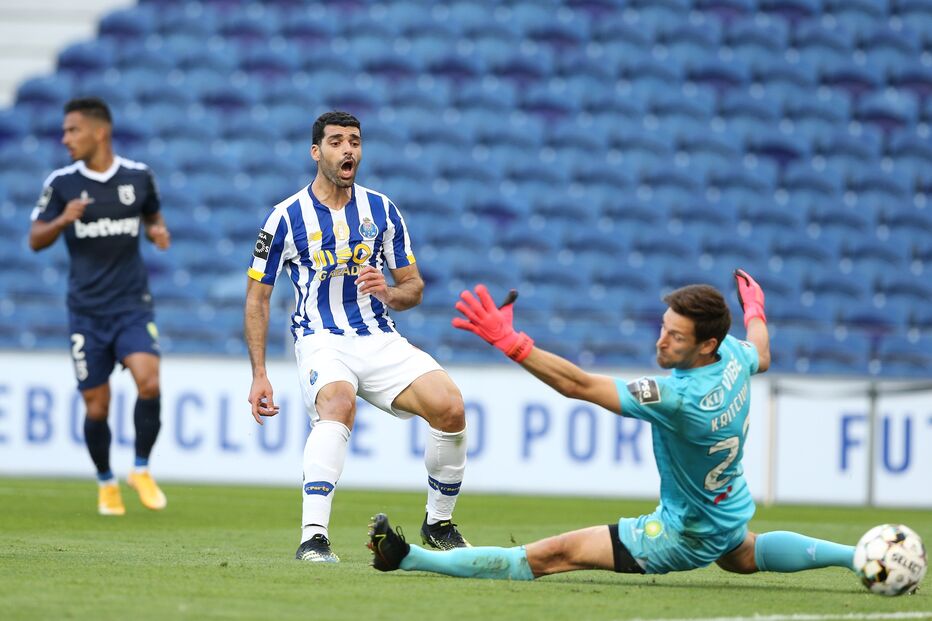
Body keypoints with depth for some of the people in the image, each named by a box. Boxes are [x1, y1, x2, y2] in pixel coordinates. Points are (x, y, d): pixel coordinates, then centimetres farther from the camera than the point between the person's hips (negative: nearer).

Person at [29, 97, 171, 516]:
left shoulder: (138, 177, 1)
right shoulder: (61, 183, -2)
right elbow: (35, 240, 2)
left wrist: (158, 231, -3)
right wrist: (63, 220, -17)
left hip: (133, 304, 0)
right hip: (86, 310, 0)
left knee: (149, 383, -20)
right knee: (96, 406, 1)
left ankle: (141, 470, 1)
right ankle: (106, 484, 24)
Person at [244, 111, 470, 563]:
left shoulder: (381, 210, 9)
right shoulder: (287, 217, -1)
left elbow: (414, 287, 14)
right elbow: (257, 296, 5)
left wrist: (390, 293, -11)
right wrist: (258, 375, -2)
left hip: (380, 339, 4)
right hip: (321, 339, -3)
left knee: (450, 407, -19)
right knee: (339, 403, -38)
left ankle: (439, 524, 5)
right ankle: (313, 538, -44)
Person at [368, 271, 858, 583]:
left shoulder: (680, 398, -37)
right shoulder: (734, 355, -14)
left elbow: (578, 385, -40)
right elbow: (761, 357, 15)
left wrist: (509, 342, -44)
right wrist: (755, 310, 36)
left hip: (687, 534, -8)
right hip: (731, 516, 8)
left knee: (555, 554, -15)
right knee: (746, 557, 45)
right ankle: (856, 556, 48)